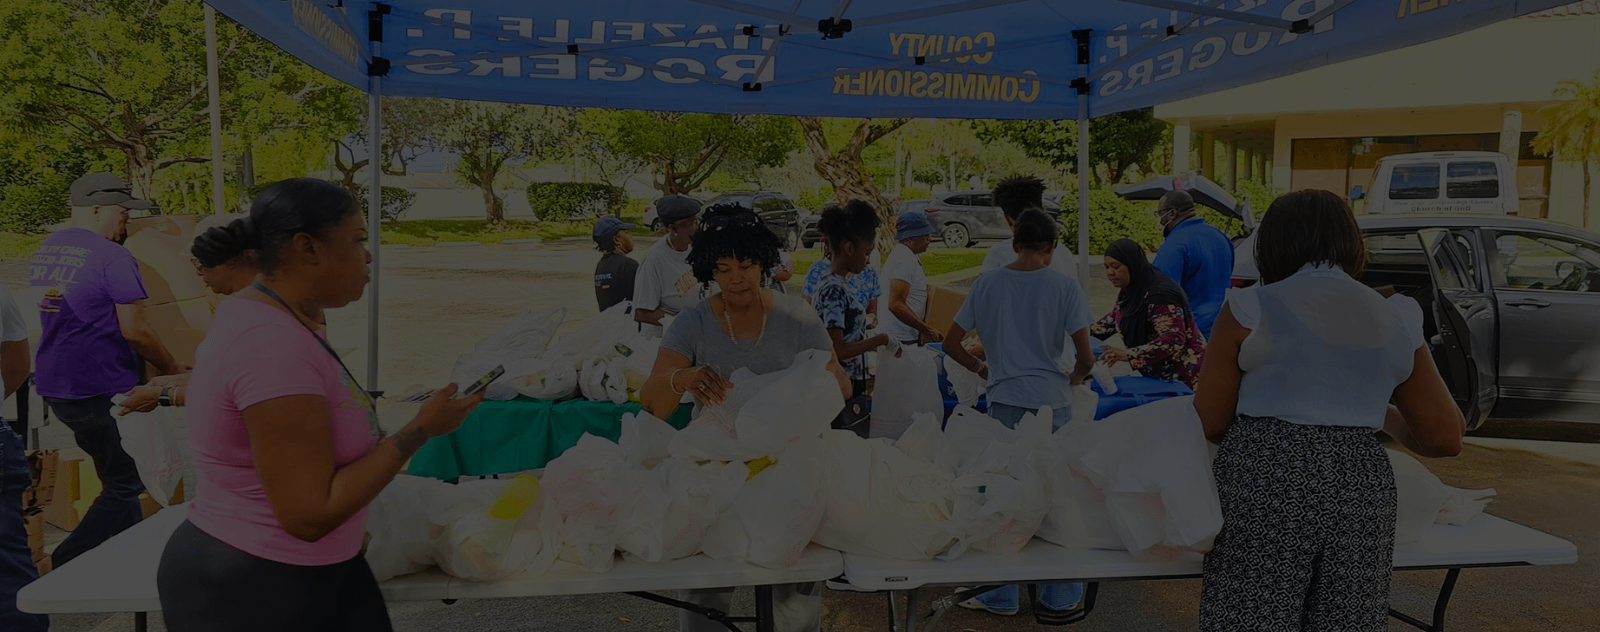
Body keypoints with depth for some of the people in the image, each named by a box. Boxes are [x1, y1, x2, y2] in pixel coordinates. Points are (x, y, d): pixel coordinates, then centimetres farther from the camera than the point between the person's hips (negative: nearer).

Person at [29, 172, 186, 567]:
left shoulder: (43, 252, 12)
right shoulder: (114, 258, -15)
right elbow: (134, 331, -17)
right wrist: (172, 369, -3)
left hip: (55, 387, 9)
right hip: (102, 390, -9)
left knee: (119, 478, 18)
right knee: (125, 485, 2)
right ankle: (65, 566, -2)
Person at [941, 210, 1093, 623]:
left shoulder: (987, 284, 3)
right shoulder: (1064, 287, -5)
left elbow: (951, 343, 6)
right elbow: (1085, 357, -8)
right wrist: (1074, 379, 12)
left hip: (1003, 402, 2)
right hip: (1051, 402, -2)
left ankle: (1000, 596, 21)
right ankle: (1059, 600, 16)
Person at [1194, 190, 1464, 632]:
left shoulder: (1252, 308, 0)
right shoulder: (1395, 321, 11)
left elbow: (1209, 422, 3)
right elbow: (1445, 438, 16)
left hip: (1264, 482, -4)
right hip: (1362, 484, 4)